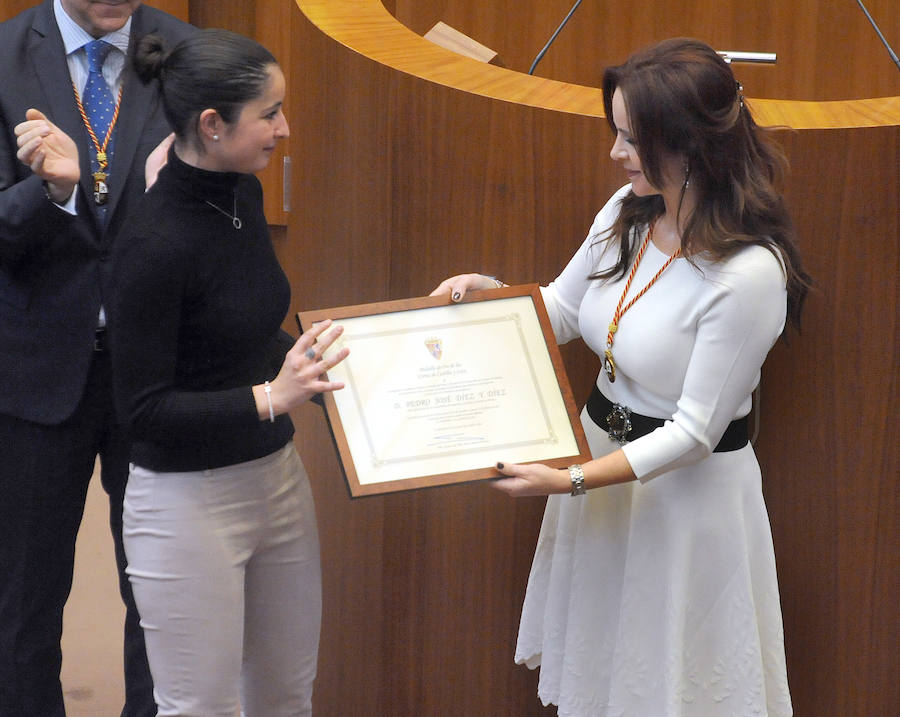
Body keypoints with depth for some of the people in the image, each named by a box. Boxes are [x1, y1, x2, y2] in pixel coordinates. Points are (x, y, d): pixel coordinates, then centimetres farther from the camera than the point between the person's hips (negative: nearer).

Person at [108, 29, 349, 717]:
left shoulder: (244, 194, 1)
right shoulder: (156, 242, -24)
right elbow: (143, 408, -21)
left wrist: (309, 366, 2)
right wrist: (269, 397, -28)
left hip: (277, 475, 8)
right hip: (188, 499, -8)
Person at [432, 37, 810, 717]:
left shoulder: (748, 274, -28)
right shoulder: (628, 212, -5)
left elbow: (694, 432, -24)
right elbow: (564, 310, 12)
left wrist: (574, 481, -29)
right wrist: (491, 293, -7)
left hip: (689, 484, -7)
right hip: (602, 447, 7)